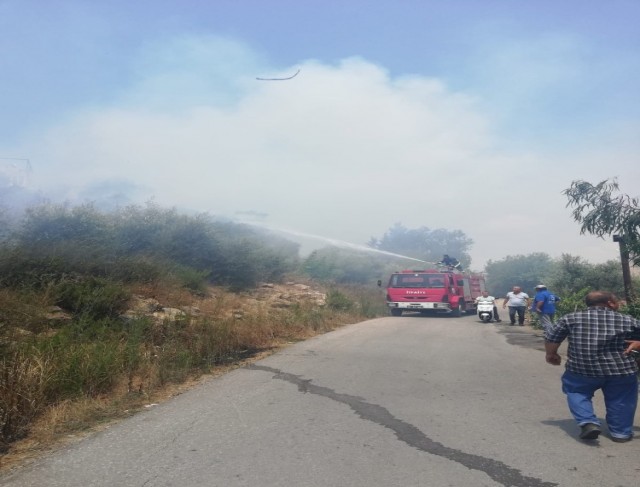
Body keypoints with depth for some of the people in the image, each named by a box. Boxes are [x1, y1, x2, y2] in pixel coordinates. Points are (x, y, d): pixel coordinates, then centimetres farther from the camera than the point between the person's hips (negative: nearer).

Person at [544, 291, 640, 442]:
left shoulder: (572, 318, 2)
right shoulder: (626, 320, 3)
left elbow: (551, 336, 4)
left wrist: (551, 354, 18)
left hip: (581, 369, 0)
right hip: (621, 369, 1)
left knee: (576, 393, 19)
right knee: (620, 400, 20)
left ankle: (588, 423, 3)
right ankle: (621, 432, 28)